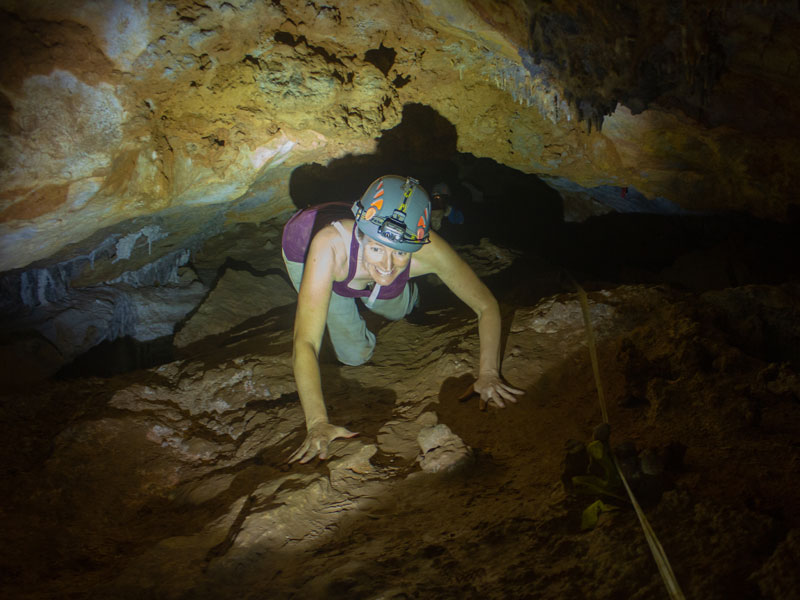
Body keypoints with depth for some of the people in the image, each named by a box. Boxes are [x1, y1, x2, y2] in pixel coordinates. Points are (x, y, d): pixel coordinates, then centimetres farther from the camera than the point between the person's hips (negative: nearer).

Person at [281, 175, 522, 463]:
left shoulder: (428, 250, -41)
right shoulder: (331, 246, -49)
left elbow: (487, 306, -26)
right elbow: (305, 344, -50)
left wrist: (488, 373, -37)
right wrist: (317, 423, -58)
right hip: (302, 247, -2)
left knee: (398, 310, 23)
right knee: (356, 355, 1)